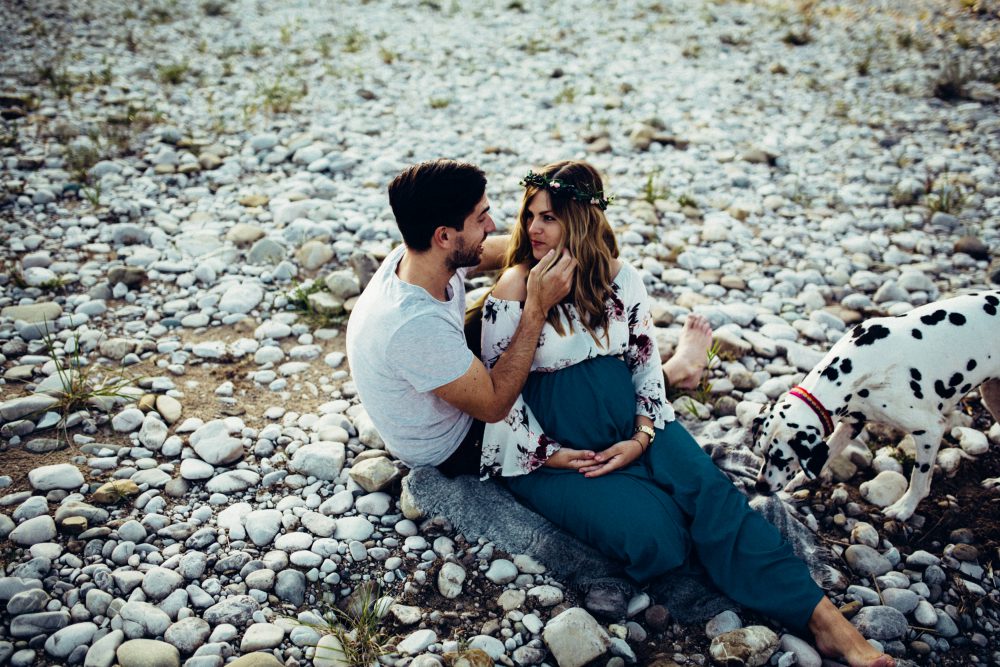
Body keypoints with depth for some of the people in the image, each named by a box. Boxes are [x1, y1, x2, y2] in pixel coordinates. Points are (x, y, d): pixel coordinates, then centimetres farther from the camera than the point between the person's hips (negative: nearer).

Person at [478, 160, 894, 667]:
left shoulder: (620, 277, 2)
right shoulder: (514, 288, -9)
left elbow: (645, 360, 7)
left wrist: (641, 437, -8)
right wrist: (551, 456, -12)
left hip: (629, 425, 4)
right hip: (550, 447, -3)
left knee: (712, 492, -21)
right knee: (654, 535, -27)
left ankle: (823, 617, -22)